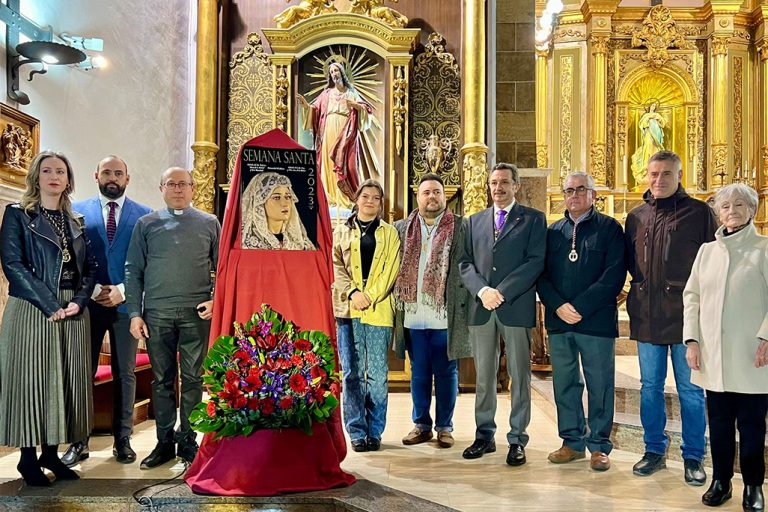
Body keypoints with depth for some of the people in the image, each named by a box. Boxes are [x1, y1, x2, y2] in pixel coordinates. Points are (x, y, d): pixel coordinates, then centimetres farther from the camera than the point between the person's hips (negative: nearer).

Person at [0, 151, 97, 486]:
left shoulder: (75, 221, 14)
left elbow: (89, 267, 11)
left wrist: (78, 301, -7)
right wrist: (50, 305, -16)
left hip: (73, 312, 5)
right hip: (32, 311, -5)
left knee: (65, 380, 6)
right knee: (30, 379, -1)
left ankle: (51, 452, 16)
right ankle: (28, 457, 9)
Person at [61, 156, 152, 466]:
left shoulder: (143, 215, 3)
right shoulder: (77, 211, 6)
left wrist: (122, 291, -10)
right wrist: (94, 290, -8)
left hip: (125, 303, 0)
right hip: (88, 302, 1)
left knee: (125, 374, 7)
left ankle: (122, 439, 17)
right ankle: (79, 442, 14)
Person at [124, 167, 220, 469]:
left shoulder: (209, 224, 9)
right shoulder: (146, 224, 9)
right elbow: (133, 270, 7)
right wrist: (134, 313, 0)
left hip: (197, 313, 0)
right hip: (157, 313, 1)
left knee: (193, 378, 4)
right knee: (162, 379, 7)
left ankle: (187, 441, 15)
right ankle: (164, 442, 17)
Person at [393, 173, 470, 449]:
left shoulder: (461, 228, 1)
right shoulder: (402, 228, 9)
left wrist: (461, 308, -8)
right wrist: (398, 302, 1)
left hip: (445, 315, -2)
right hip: (413, 315, 2)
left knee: (446, 373, 8)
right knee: (419, 372, 12)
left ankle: (444, 426, 21)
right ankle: (421, 425, 24)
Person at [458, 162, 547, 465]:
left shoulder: (533, 219, 5)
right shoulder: (475, 220, 16)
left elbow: (535, 262, -6)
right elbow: (465, 262, 8)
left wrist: (501, 292, -15)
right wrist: (482, 290, -10)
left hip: (516, 307, -3)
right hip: (480, 308, 3)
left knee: (519, 377, 3)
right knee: (484, 377, 9)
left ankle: (517, 440, 11)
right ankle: (484, 435, 19)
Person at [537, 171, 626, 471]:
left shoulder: (609, 228, 2)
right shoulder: (553, 231, 14)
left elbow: (614, 275, -8)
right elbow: (541, 275, 8)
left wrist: (580, 307, -14)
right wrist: (558, 306, -9)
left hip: (596, 321, -4)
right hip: (558, 322, 4)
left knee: (599, 386, 3)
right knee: (564, 385, 10)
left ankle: (599, 446, 15)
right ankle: (572, 442, 22)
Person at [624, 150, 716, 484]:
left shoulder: (699, 212, -1)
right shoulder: (636, 217, 11)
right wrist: (641, 287, 5)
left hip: (685, 315, -4)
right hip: (647, 315, 4)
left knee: (690, 390, 5)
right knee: (650, 387, 12)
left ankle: (693, 457, 18)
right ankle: (654, 451, 24)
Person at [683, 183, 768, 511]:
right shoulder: (707, 250, 12)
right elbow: (692, 296, 10)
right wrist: (691, 340, 2)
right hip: (713, 355, 3)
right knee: (719, 421, 9)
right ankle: (721, 481, 21)